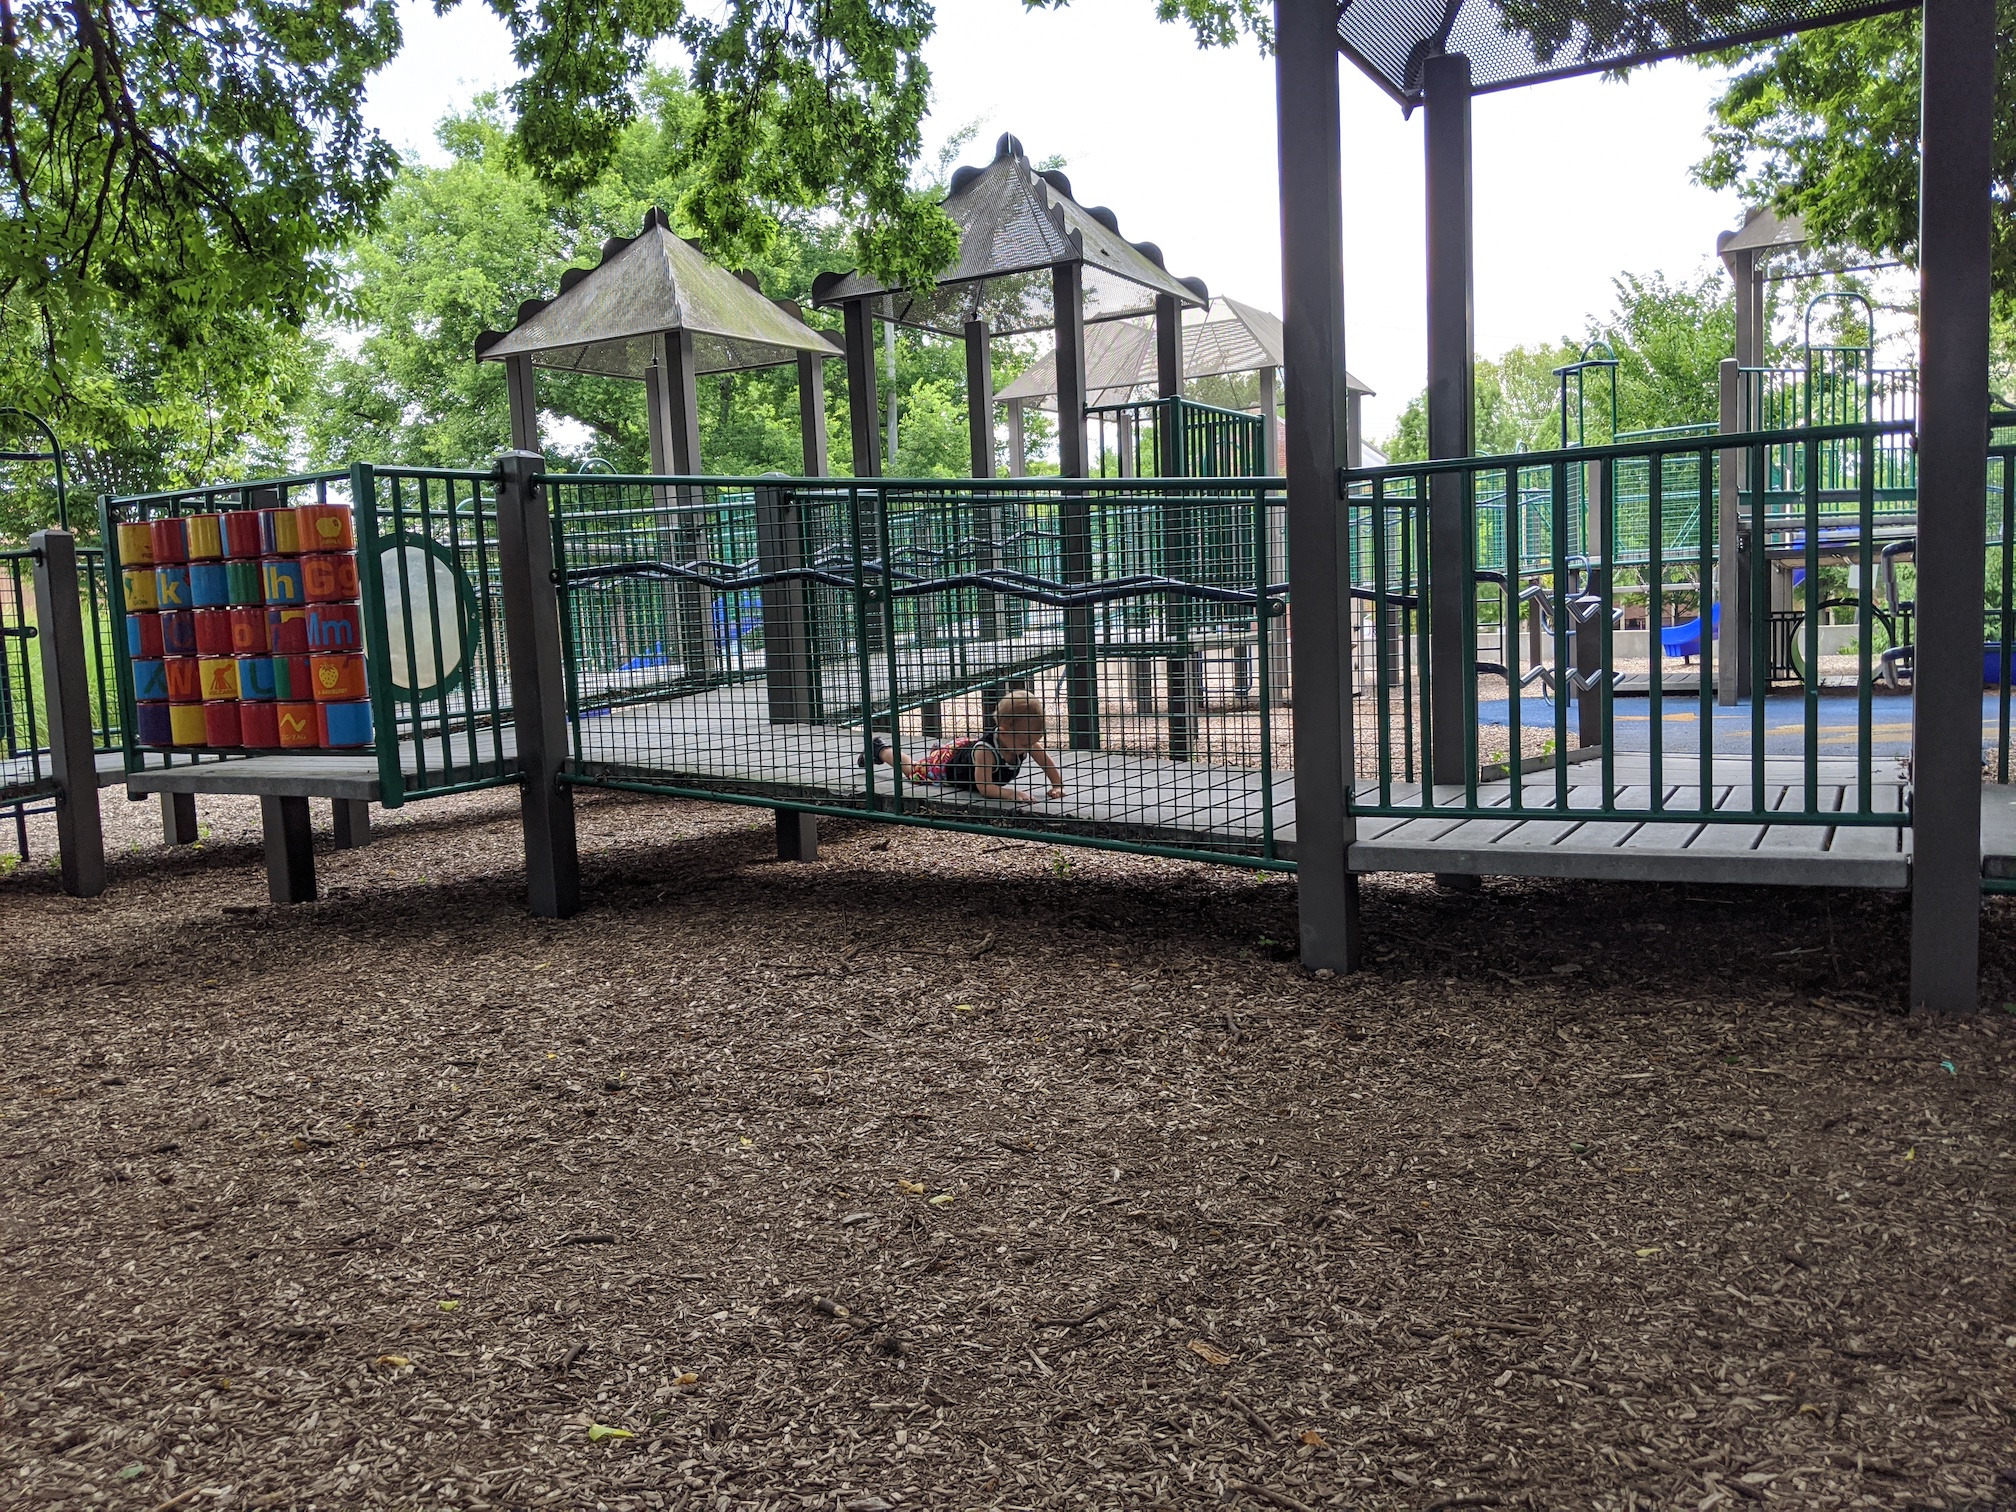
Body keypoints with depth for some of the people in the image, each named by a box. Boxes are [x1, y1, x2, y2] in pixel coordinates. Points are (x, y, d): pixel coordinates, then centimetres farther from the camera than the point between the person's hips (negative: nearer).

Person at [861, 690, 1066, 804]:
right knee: (912, 769, 24)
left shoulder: (1027, 743, -30)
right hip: (946, 764, -6)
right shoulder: (986, 749, -50)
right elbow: (984, 787, -49)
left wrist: (1058, 785, -28)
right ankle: (883, 749, 47)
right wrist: (1010, 793, -60)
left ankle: (937, 751, 61)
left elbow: (1047, 762, -16)